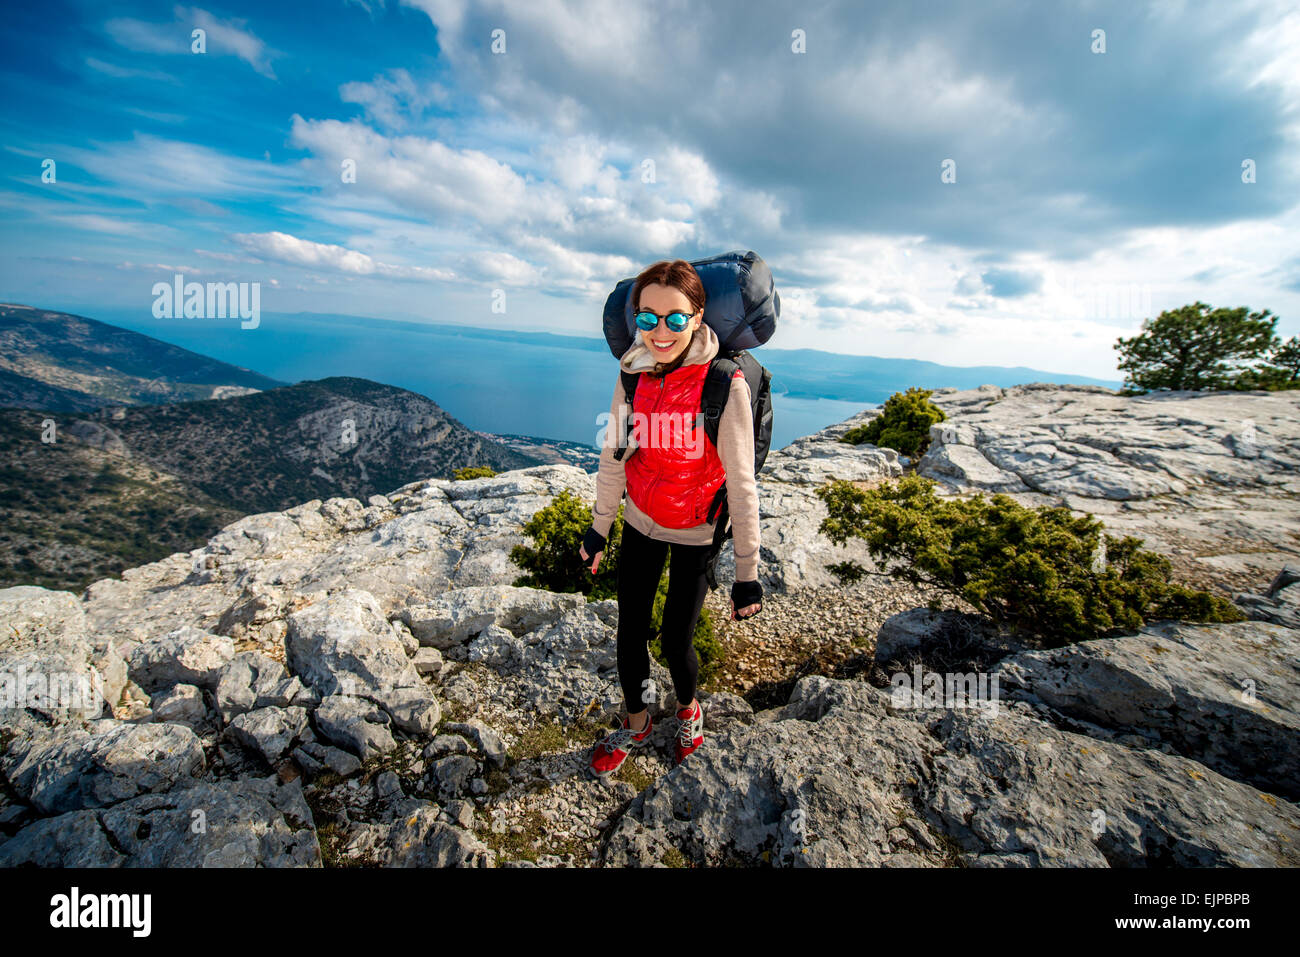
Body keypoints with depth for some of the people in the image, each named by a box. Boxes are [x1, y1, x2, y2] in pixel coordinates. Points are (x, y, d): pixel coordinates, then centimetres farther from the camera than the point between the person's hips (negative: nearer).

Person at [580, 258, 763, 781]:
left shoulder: (725, 385, -21)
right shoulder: (633, 376, -7)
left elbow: (741, 485, -19)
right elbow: (613, 458, 3)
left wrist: (747, 572, -17)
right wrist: (598, 528, 10)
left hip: (695, 535, -4)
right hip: (640, 525, 4)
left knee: (675, 641, 5)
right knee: (630, 633, 12)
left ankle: (688, 708, 41)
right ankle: (636, 721, 40)